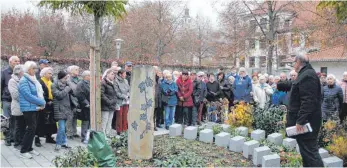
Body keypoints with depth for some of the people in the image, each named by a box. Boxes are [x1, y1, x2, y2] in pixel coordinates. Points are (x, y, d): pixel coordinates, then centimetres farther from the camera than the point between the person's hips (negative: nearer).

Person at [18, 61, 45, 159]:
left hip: (36, 108, 8)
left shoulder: (33, 79, 14)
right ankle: (23, 151, 1)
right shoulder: (24, 81, -12)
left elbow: (39, 93, 17)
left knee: (33, 128, 11)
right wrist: (42, 102, -16)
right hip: (28, 108, -8)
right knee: (31, 129, -8)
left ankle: (29, 148, 21)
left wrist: (42, 103, 0)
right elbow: (28, 96, -20)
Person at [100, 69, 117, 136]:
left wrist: (114, 101, 11)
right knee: (104, 123, -4)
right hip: (105, 107, -9)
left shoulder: (112, 83, 18)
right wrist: (108, 102, -17)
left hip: (112, 107, 9)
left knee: (109, 124, 13)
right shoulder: (103, 83, -10)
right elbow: (101, 95, -18)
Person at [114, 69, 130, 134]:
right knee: (119, 117, 1)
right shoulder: (116, 81, -11)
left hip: (126, 102, 6)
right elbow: (117, 92, -15)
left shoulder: (125, 81, 9)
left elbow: (129, 90, 11)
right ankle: (119, 131, 11)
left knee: (125, 117, 10)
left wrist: (128, 95, -7)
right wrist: (124, 96, -12)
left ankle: (124, 130, 19)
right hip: (119, 102, -6)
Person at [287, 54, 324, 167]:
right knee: (306, 150, 17)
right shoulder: (305, 74, 15)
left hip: (306, 121, -11)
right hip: (304, 120, 11)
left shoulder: (307, 76, -18)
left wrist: (300, 121, -26)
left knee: (310, 151, -8)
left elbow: (308, 101, -26)